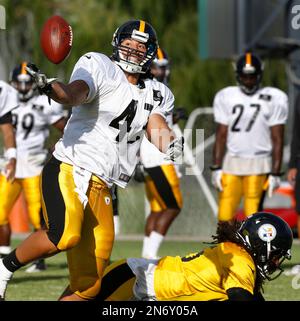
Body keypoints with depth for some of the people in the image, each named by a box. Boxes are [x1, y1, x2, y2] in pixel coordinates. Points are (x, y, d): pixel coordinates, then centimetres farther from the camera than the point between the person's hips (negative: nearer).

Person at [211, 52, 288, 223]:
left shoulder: (274, 99, -3)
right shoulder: (226, 97, 7)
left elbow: (277, 140, -3)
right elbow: (221, 136, 9)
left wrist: (275, 173, -7)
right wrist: (216, 168, 4)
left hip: (258, 164, -3)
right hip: (232, 163, 3)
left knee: (253, 214, -9)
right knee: (225, 215, -1)